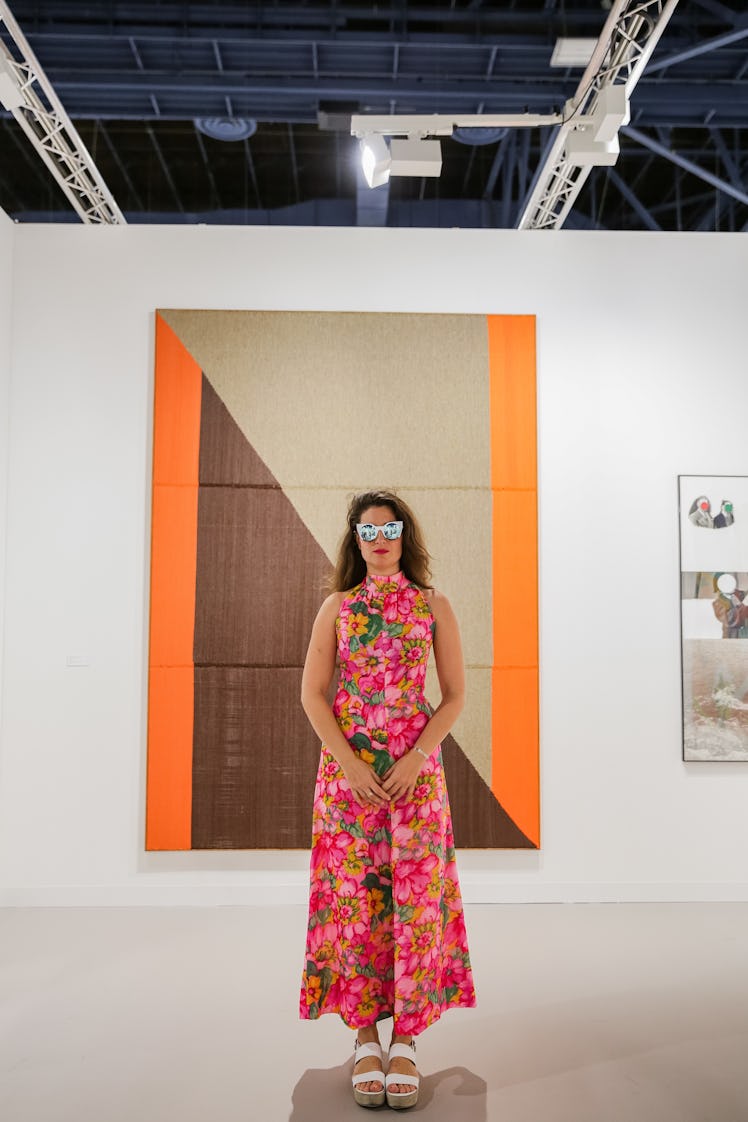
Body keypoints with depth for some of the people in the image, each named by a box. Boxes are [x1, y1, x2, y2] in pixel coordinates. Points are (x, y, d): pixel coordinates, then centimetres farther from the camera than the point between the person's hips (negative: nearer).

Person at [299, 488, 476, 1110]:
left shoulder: (434, 606, 4)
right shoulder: (336, 607, 6)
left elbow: (455, 693, 2)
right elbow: (312, 693, 2)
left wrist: (416, 757, -10)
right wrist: (349, 761, -10)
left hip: (415, 767, 0)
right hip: (347, 768, 1)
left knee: (415, 898, -1)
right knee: (352, 898, 2)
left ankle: (406, 1040, 13)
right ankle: (365, 1036, 17)